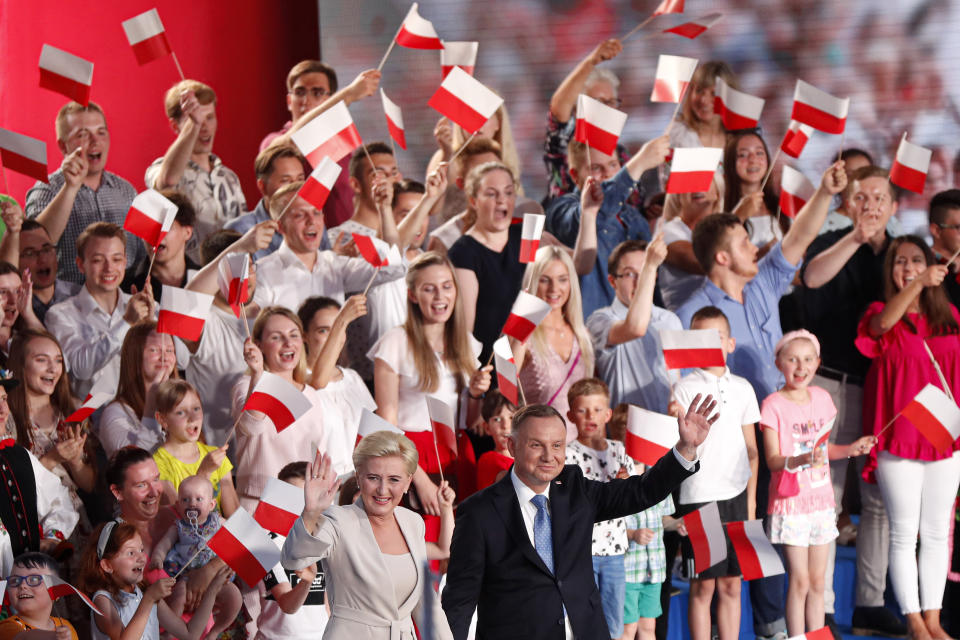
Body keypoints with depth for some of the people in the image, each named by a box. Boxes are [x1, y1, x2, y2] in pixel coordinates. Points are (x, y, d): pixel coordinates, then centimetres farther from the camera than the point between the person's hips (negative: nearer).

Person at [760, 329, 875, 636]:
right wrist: (801, 460, -34)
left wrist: (850, 449, 3)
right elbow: (773, 460, -17)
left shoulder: (821, 398, 6)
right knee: (799, 581, -5)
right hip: (790, 503, -5)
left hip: (821, 499, 5)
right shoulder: (773, 405, -11)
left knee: (817, 581, 10)